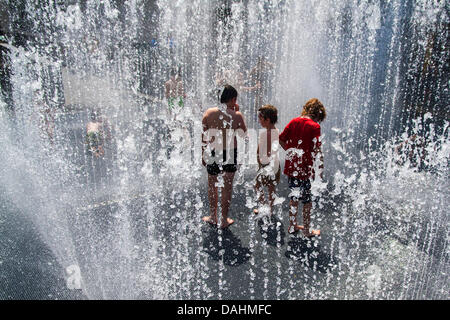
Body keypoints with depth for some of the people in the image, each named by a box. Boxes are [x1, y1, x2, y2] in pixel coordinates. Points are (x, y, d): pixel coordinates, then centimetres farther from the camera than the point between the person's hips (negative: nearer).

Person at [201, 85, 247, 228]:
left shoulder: (209, 112, -6)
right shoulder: (236, 115, -11)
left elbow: (204, 136, -1)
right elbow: (243, 133, 6)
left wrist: (203, 154, 10)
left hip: (212, 152, 1)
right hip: (230, 153, -1)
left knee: (212, 185, 18)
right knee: (227, 186, 12)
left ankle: (213, 216, 30)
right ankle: (224, 219, 23)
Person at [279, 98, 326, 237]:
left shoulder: (294, 121, 4)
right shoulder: (314, 126, -13)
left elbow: (281, 139, 10)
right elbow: (317, 150, -17)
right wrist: (321, 167, -9)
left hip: (291, 167, 6)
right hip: (305, 168, -5)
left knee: (294, 197, 19)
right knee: (307, 200, 10)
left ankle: (292, 225, 31)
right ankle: (306, 230, 24)